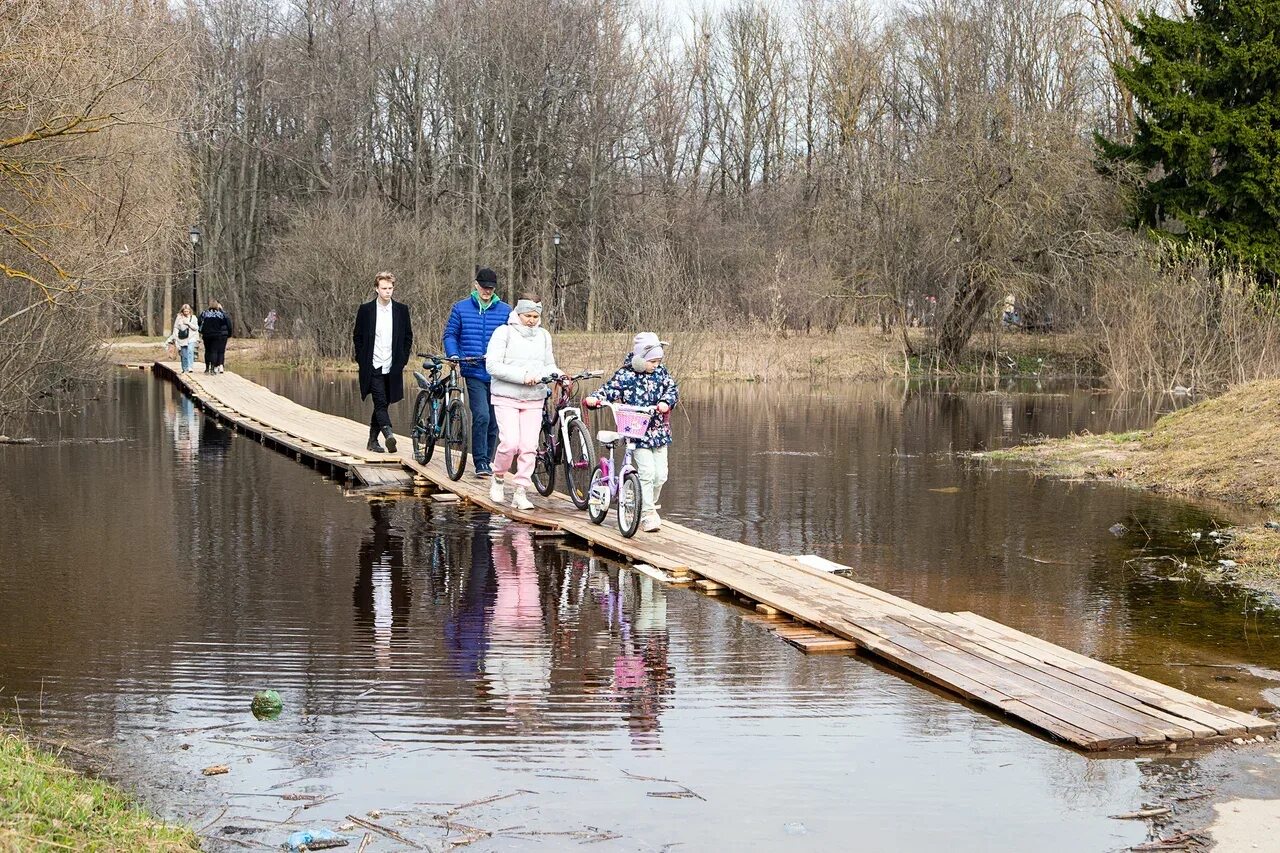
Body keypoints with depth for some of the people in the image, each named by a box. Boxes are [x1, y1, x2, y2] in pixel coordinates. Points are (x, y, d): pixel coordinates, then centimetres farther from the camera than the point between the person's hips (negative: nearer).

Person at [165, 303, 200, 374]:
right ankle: (185, 369, 14)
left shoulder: (193, 317, 6)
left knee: (190, 351, -23)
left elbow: (196, 328, 1)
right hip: (182, 338, 2)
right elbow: (176, 328, 10)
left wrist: (188, 323, -11)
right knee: (183, 355, 4)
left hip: (191, 338, -2)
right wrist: (175, 338, 4)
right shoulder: (179, 318, 7)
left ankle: (190, 367, -28)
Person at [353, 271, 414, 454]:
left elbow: (408, 337, 13)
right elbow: (357, 336, 6)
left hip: (392, 368, 3)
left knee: (381, 404, 10)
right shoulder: (366, 309, 0)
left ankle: (373, 440, 21)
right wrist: (362, 361, 0)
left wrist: (402, 360, 5)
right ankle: (389, 435, -28)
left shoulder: (401, 310, 6)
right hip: (373, 367, -3)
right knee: (380, 403, -16)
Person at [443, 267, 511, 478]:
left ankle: (487, 461, 23)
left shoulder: (505, 310, 8)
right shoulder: (461, 308, 6)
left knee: (493, 421, 9)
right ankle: (480, 463, -13)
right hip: (474, 373, -3)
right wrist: (453, 354, -8)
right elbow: (450, 334, 10)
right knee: (481, 416, -18)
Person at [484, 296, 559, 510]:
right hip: (506, 398, -4)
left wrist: (557, 374, -3)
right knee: (510, 442, -14)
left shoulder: (543, 335, 13)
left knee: (529, 446, -3)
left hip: (534, 399, 4)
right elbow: (492, 365, -12)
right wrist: (521, 376, -21)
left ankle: (520, 492, 4)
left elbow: (549, 365, 20)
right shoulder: (504, 333, -4)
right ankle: (498, 479, 11)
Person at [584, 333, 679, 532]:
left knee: (660, 475, 2)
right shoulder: (625, 375, -6)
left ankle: (649, 505, 25)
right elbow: (609, 390, -9)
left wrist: (666, 402, -20)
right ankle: (648, 515, -7)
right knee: (646, 473, -14)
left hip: (659, 432, 4)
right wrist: (595, 398, -29)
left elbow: (672, 388, 0)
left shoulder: (661, 372, 6)